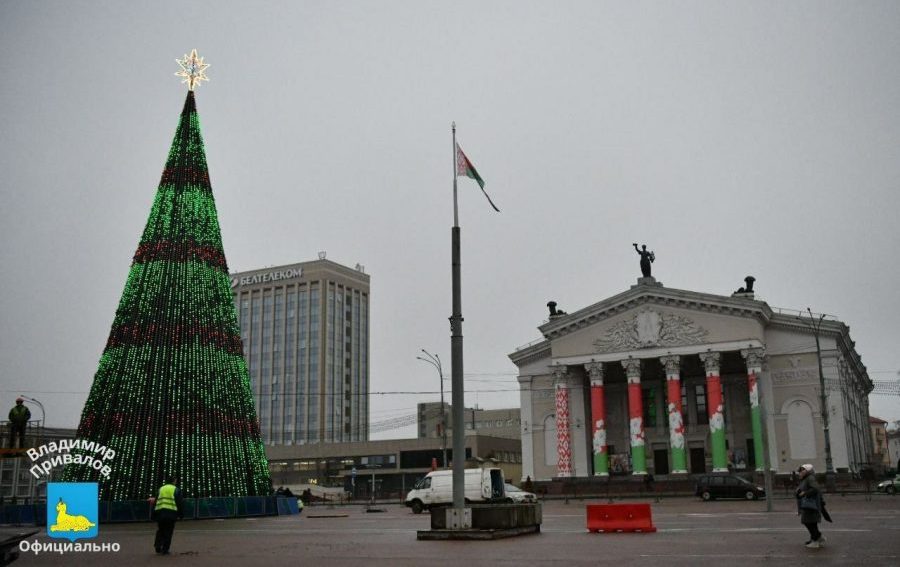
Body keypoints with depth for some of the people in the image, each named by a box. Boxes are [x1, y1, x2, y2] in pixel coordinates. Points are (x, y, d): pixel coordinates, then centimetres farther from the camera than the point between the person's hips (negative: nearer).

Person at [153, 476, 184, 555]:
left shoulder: (160, 489, 16)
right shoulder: (176, 490, 6)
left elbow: (155, 502, 13)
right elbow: (180, 503, 2)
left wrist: (154, 514, 16)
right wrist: (181, 514, 7)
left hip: (160, 512, 3)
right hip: (171, 513, -3)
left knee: (160, 531, 15)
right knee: (168, 532, 2)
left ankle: (158, 546, 2)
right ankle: (165, 550, 0)